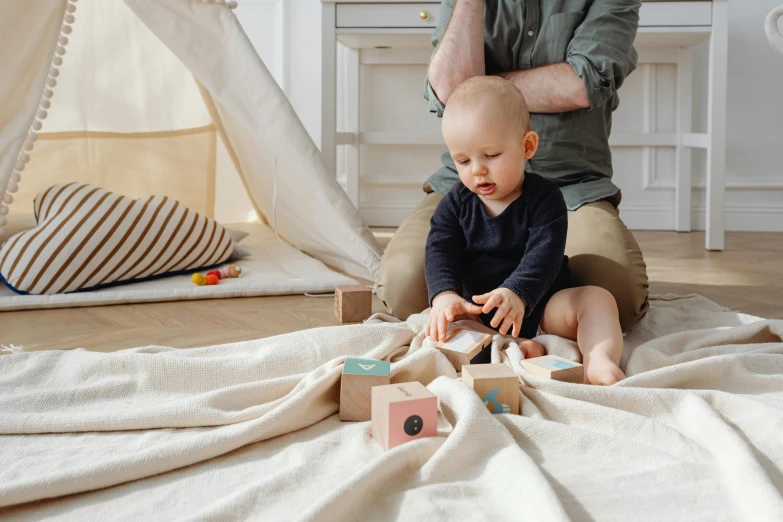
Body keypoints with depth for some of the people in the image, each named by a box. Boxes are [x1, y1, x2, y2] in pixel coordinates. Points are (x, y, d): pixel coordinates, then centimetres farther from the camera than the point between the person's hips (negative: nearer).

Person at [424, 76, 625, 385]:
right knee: (437, 321, -26)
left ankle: (600, 361, -44)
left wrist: (516, 293, -42)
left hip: (541, 305, -1)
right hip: (477, 311, 2)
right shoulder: (456, 203, 2)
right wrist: (445, 294, -33)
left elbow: (544, 253, -22)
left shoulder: (544, 198, -8)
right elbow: (440, 251, -11)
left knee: (598, 298, -24)